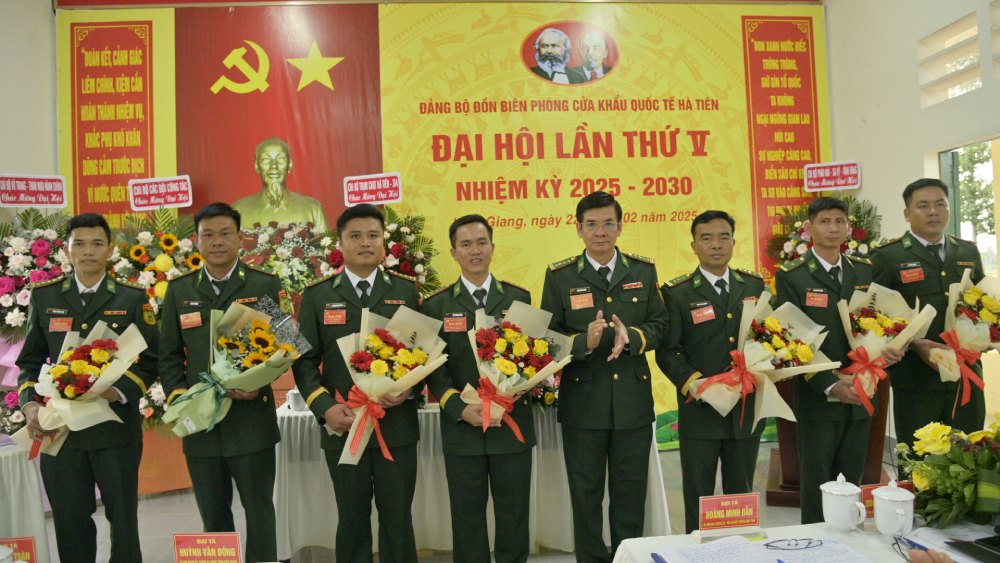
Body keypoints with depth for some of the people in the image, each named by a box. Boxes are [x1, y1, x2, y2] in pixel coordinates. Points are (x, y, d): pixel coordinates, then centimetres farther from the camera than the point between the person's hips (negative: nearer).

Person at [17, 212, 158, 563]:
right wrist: (29, 403, -5)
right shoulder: (44, 296, 8)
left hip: (116, 425, -2)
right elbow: (31, 359, 11)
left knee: (123, 517, 8)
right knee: (70, 520, 11)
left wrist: (118, 392, -17)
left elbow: (149, 360, 0)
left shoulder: (132, 299, 2)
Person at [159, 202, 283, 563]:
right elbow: (169, 355, 9)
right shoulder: (179, 290, 9)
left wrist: (260, 385, -18)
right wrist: (178, 397, -6)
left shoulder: (264, 286, 1)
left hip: (251, 419, -3)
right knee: (213, 516, 15)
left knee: (259, 511, 7)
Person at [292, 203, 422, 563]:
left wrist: (410, 388, -13)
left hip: (397, 424, 0)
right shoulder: (317, 295, 5)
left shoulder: (406, 290, 6)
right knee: (352, 519, 12)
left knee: (397, 518, 9)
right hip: (343, 424, 0)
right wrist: (324, 407, -11)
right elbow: (305, 359, 3)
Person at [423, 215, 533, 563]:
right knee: (467, 515, 10)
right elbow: (434, 367, -2)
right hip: (461, 429, 0)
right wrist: (460, 409, -16)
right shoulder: (436, 305, 3)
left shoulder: (519, 298, 7)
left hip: (513, 424, 1)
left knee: (514, 513, 10)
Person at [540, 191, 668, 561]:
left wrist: (630, 336, -16)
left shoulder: (643, 271, 5)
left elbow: (658, 326, 5)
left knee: (630, 493, 14)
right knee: (586, 494, 11)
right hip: (582, 403, -2)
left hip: (633, 401, 2)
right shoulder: (560, 277, -3)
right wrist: (584, 342, -24)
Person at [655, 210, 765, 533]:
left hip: (747, 409, 3)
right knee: (698, 498, 9)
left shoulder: (755, 285, 8)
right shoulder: (677, 292, -3)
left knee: (742, 495, 17)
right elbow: (667, 351, -7)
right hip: (699, 410, -3)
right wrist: (693, 382, -21)